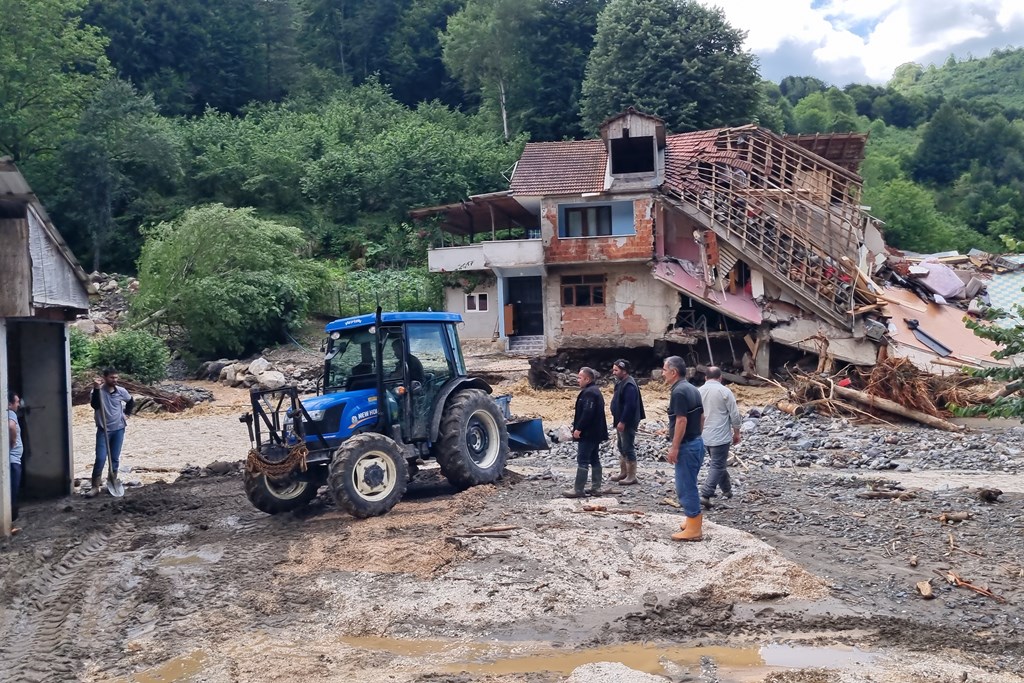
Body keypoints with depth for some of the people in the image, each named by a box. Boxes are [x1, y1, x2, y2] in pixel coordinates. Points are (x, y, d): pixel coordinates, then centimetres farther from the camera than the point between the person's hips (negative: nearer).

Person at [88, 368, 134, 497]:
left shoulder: (121, 391, 0)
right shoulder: (99, 391, -9)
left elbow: (131, 402, 20)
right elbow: (95, 405, -27)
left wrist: (126, 413, 10)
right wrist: (97, 389, -32)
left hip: (118, 429, 3)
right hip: (103, 430, -3)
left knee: (115, 458, 8)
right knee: (100, 458, -9)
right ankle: (95, 486, -2)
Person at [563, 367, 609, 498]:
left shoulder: (589, 393, -19)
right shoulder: (594, 391, 15)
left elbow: (587, 413, -26)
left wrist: (578, 428, -21)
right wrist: (579, 427, 18)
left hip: (587, 433, -11)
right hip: (595, 433, 11)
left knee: (582, 461, -7)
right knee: (594, 459, 13)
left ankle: (578, 489, -6)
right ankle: (596, 487, 17)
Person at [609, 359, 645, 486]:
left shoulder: (629, 385, -21)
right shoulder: (621, 382, 12)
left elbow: (629, 405, -27)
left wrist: (622, 422, -25)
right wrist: (617, 420, 18)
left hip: (628, 423, -11)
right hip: (621, 421, 11)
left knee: (628, 448, -5)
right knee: (621, 447, 17)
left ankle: (632, 476, 0)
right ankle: (623, 472, 27)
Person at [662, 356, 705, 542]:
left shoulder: (679, 392, -18)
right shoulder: (692, 389, 12)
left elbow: (681, 421, -23)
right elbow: (701, 417, 17)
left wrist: (674, 447, -20)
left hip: (687, 445, -10)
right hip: (697, 442, 10)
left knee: (685, 487, -3)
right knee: (689, 485, 19)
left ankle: (694, 529, 1)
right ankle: (694, 521, 27)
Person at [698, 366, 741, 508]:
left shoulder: (699, 391, 5)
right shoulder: (724, 391, -10)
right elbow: (735, 415, -8)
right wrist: (736, 433, 4)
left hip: (704, 436, 6)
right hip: (720, 436, -6)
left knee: (718, 464, 21)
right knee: (717, 466, -4)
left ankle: (727, 490, 32)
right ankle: (705, 495, -14)